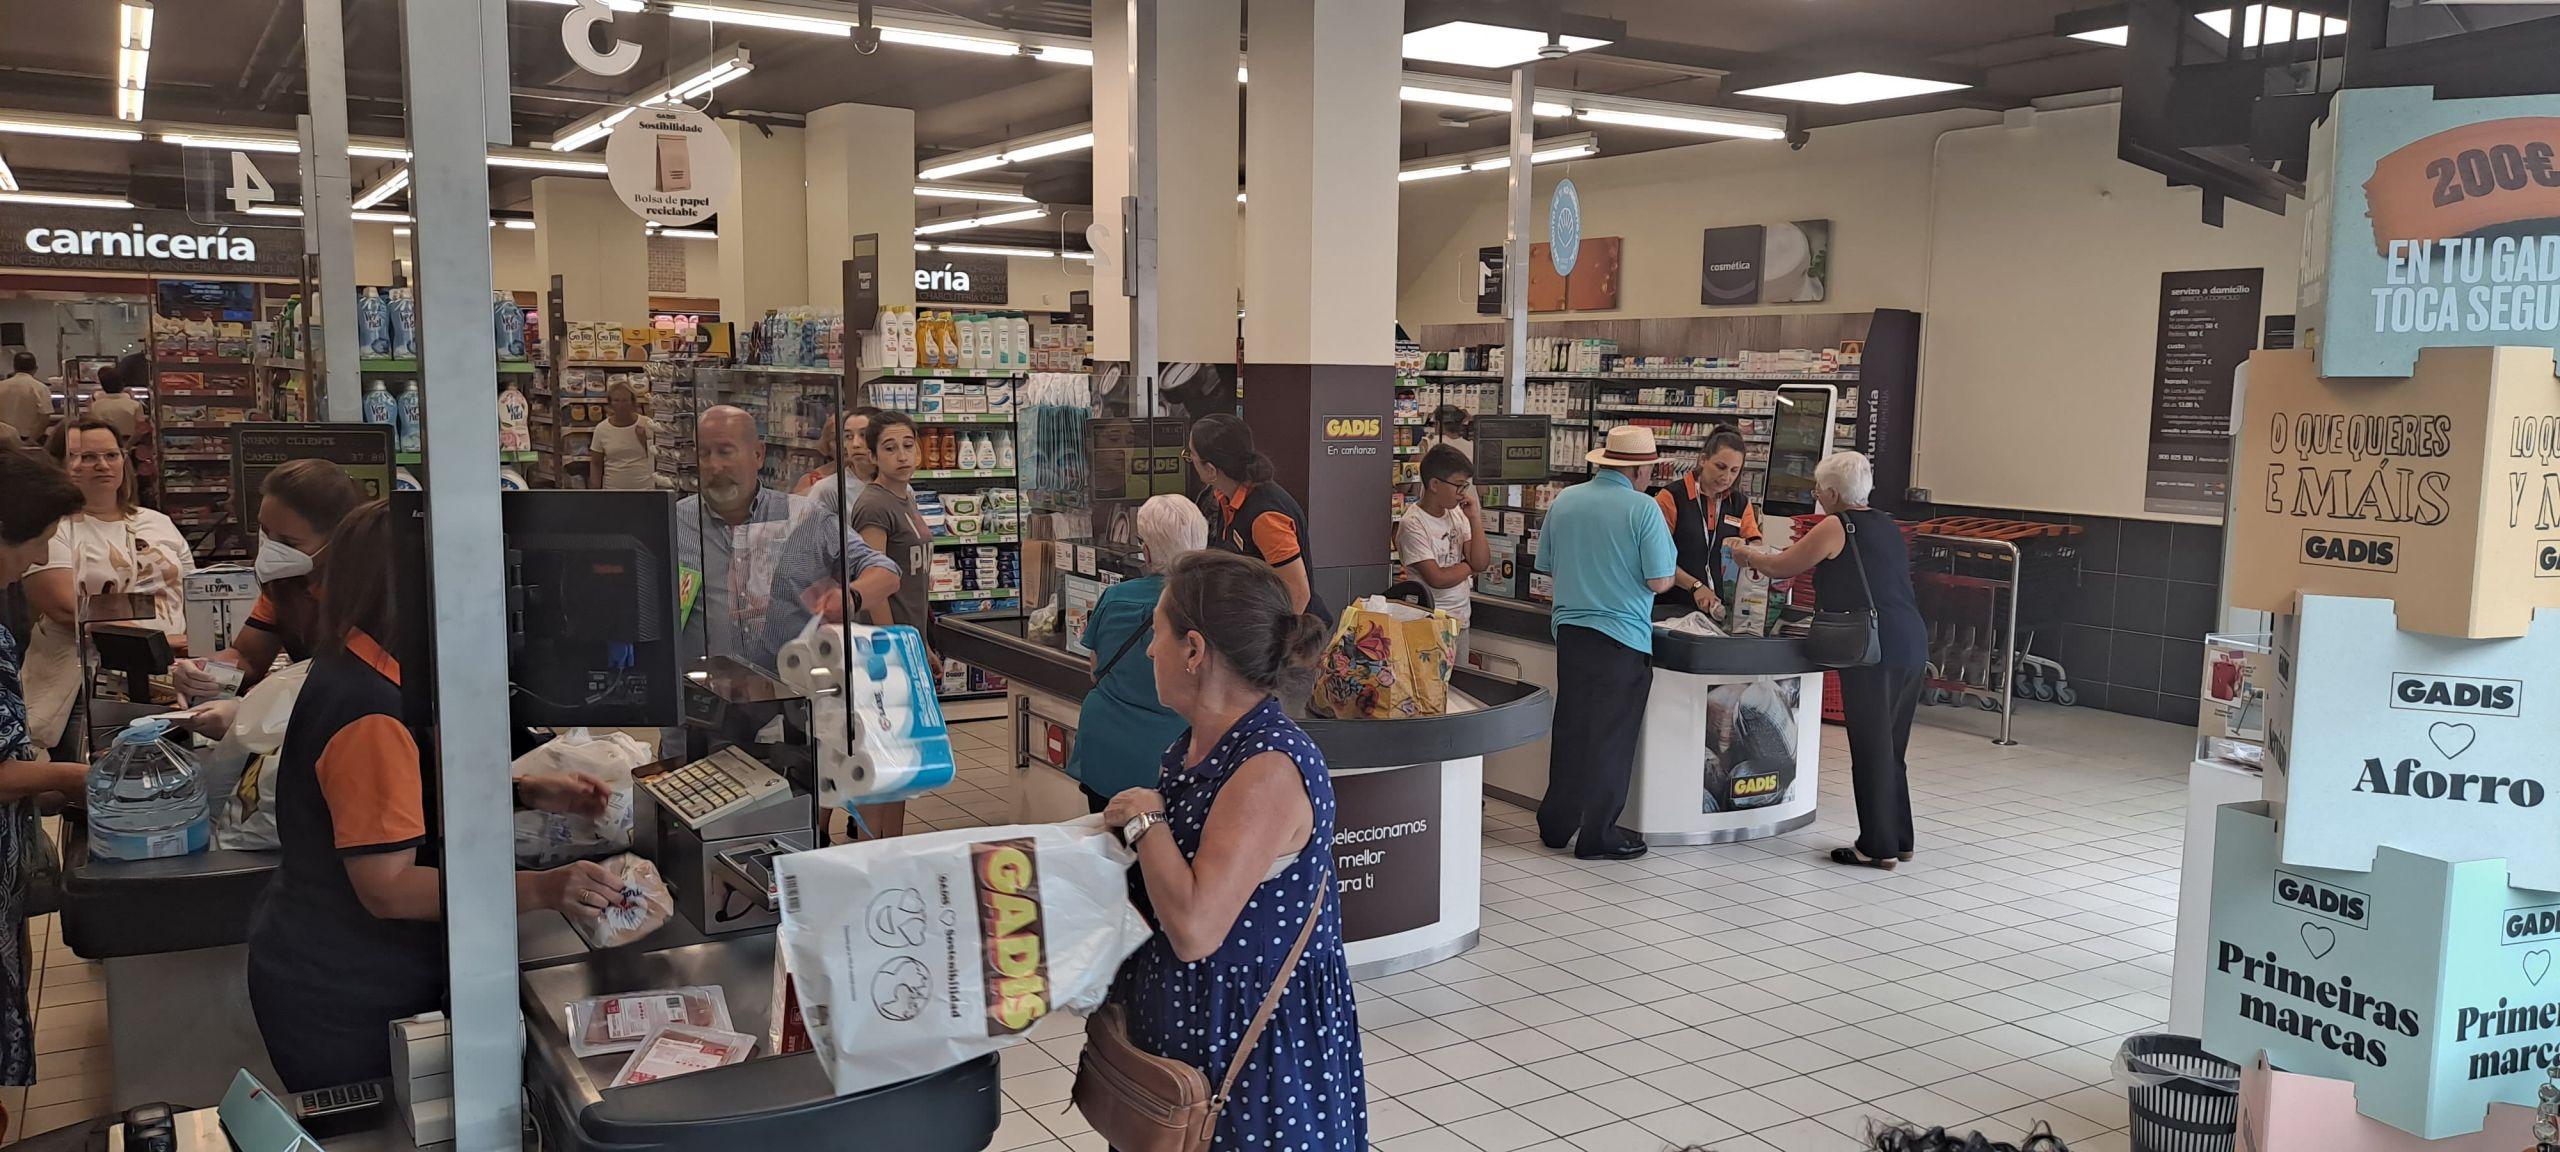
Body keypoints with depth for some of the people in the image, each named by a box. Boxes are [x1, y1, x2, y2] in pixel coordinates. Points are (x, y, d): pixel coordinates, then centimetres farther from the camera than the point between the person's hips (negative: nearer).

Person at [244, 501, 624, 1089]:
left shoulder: (351, 674, 6)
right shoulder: (372, 715, -27)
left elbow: (419, 795, 17)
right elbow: (385, 887, -29)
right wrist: (540, 889, -37)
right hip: (341, 1002, -10)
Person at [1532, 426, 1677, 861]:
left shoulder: (1563, 502, 4)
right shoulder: (1643, 508, -13)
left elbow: (1547, 566, 13)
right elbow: (1660, 580, -13)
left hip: (1570, 629, 5)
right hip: (1623, 635, -5)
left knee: (1570, 728, 16)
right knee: (1611, 735, 5)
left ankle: (1556, 824, 25)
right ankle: (1598, 834, 10)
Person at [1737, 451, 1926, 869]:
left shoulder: (1836, 527, -6)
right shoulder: (1887, 526, 17)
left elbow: (1780, 567, 2)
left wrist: (1746, 553, 22)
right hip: (1912, 645, 8)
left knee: (1871, 750, -1)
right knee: (1892, 748, 16)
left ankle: (1877, 847, 5)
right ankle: (1899, 840, 24)